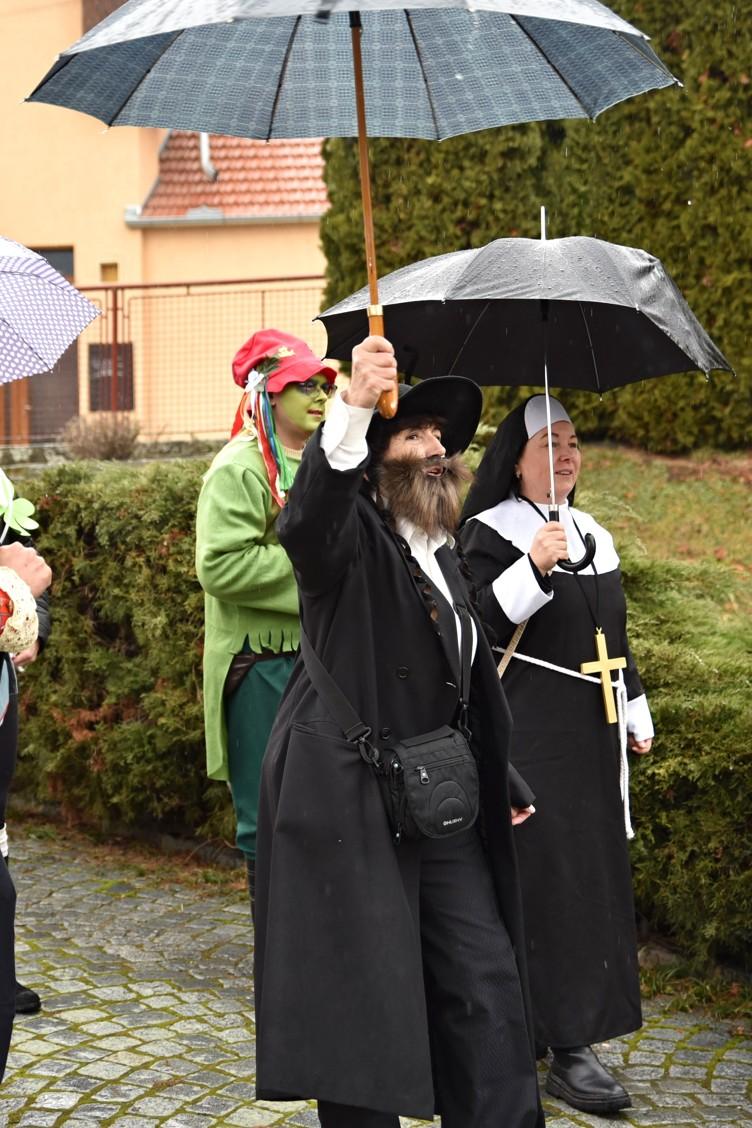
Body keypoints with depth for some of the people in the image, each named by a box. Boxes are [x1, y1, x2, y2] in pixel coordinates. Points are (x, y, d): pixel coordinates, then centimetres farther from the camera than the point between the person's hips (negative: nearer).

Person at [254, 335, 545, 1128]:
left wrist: (498, 781, 25)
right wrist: (353, 405, -47)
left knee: (485, 979, 8)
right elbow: (305, 522, -35)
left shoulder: (439, 553, 16)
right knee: (363, 995, 1)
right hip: (348, 802, -8)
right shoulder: (350, 536, -8)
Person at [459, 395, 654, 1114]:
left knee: (594, 875, 9)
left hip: (589, 735, 8)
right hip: (527, 735, -8)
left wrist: (636, 712, 22)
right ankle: (569, 1049, -7)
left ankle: (569, 1032, 20)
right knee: (546, 876, -10)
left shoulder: (593, 536, 16)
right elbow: (476, 625, -19)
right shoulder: (491, 533, -7)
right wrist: (534, 568, -29)